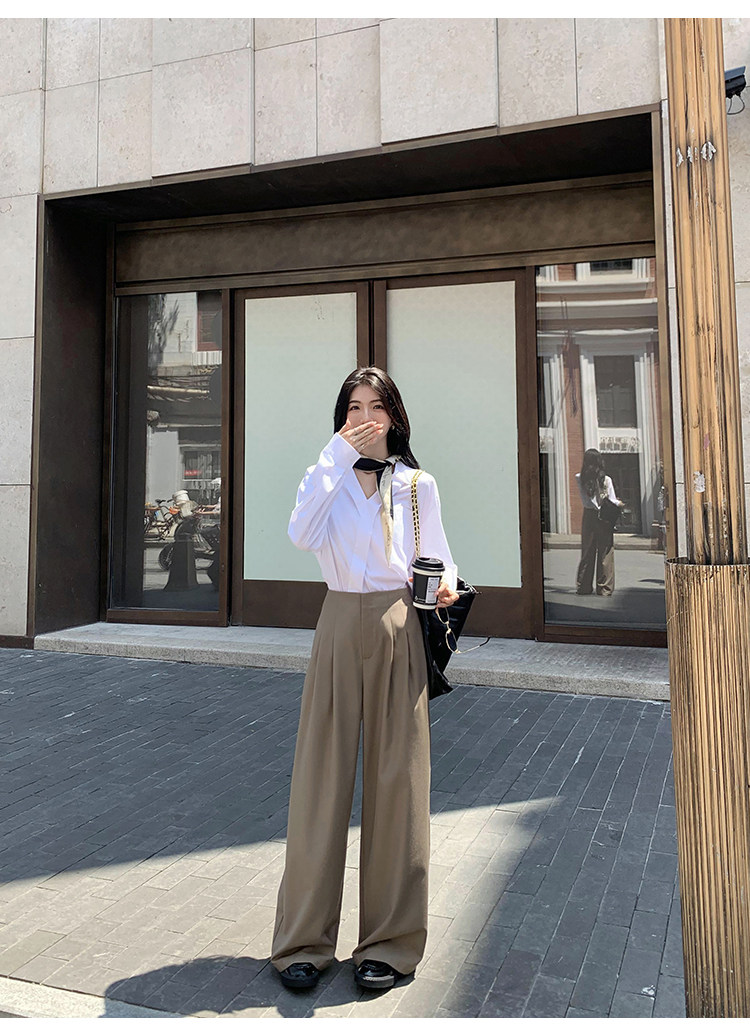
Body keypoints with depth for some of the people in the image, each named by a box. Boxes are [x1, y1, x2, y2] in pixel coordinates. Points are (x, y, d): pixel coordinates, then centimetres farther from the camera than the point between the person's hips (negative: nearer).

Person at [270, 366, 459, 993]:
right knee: (323, 775, 1)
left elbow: (438, 557, 14)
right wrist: (336, 458, -17)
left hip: (398, 628, 0)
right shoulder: (328, 477, 7)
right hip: (340, 625, 0)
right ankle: (305, 940, 15)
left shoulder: (418, 485, 10)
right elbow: (302, 535, -13)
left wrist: (445, 586, -8)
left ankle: (390, 942, 17)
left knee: (397, 777, 3)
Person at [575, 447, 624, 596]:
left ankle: (584, 587, 14)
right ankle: (604, 588, 6)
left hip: (589, 516, 2)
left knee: (587, 552, 9)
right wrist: (618, 503, 13)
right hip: (605, 519, -2)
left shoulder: (580, 479, -4)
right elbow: (612, 501, -8)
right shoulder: (606, 480, -7)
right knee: (605, 553, 3)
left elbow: (585, 501, -6)